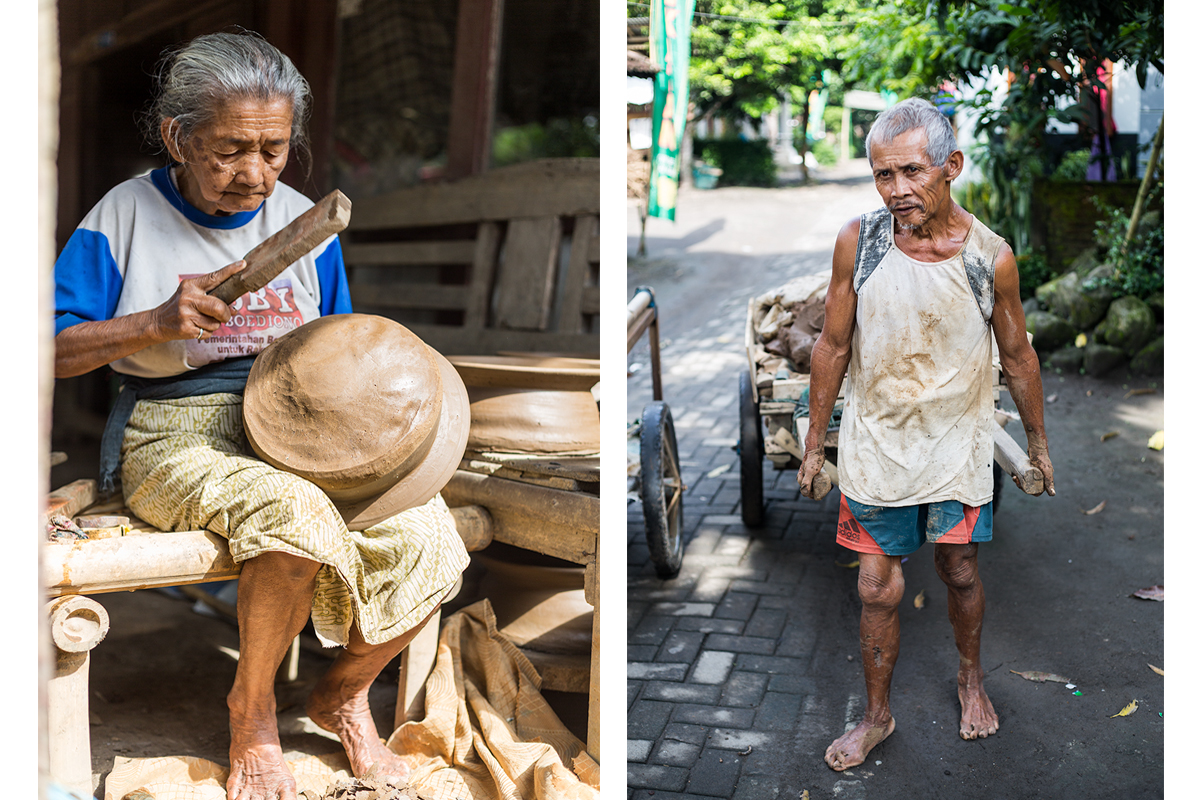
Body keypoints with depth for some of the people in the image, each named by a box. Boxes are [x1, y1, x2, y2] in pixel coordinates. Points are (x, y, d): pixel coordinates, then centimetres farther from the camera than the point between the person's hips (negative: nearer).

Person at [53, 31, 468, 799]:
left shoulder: (303, 220, 7)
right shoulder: (127, 215, -2)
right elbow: (51, 350, -5)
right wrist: (155, 324, -21)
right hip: (176, 439, -4)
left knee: (425, 534, -21)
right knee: (297, 515, -36)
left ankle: (343, 692, 9)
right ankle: (252, 708, -5)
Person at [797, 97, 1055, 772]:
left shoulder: (991, 255, -14)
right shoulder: (858, 241, -14)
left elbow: (1018, 356, 0)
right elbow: (833, 347, -4)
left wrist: (1039, 444, 10)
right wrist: (815, 444, 2)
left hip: (957, 449, 0)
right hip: (875, 446, 0)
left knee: (961, 575, 16)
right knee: (878, 590, 8)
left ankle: (972, 678, 46)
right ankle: (878, 716, 30)